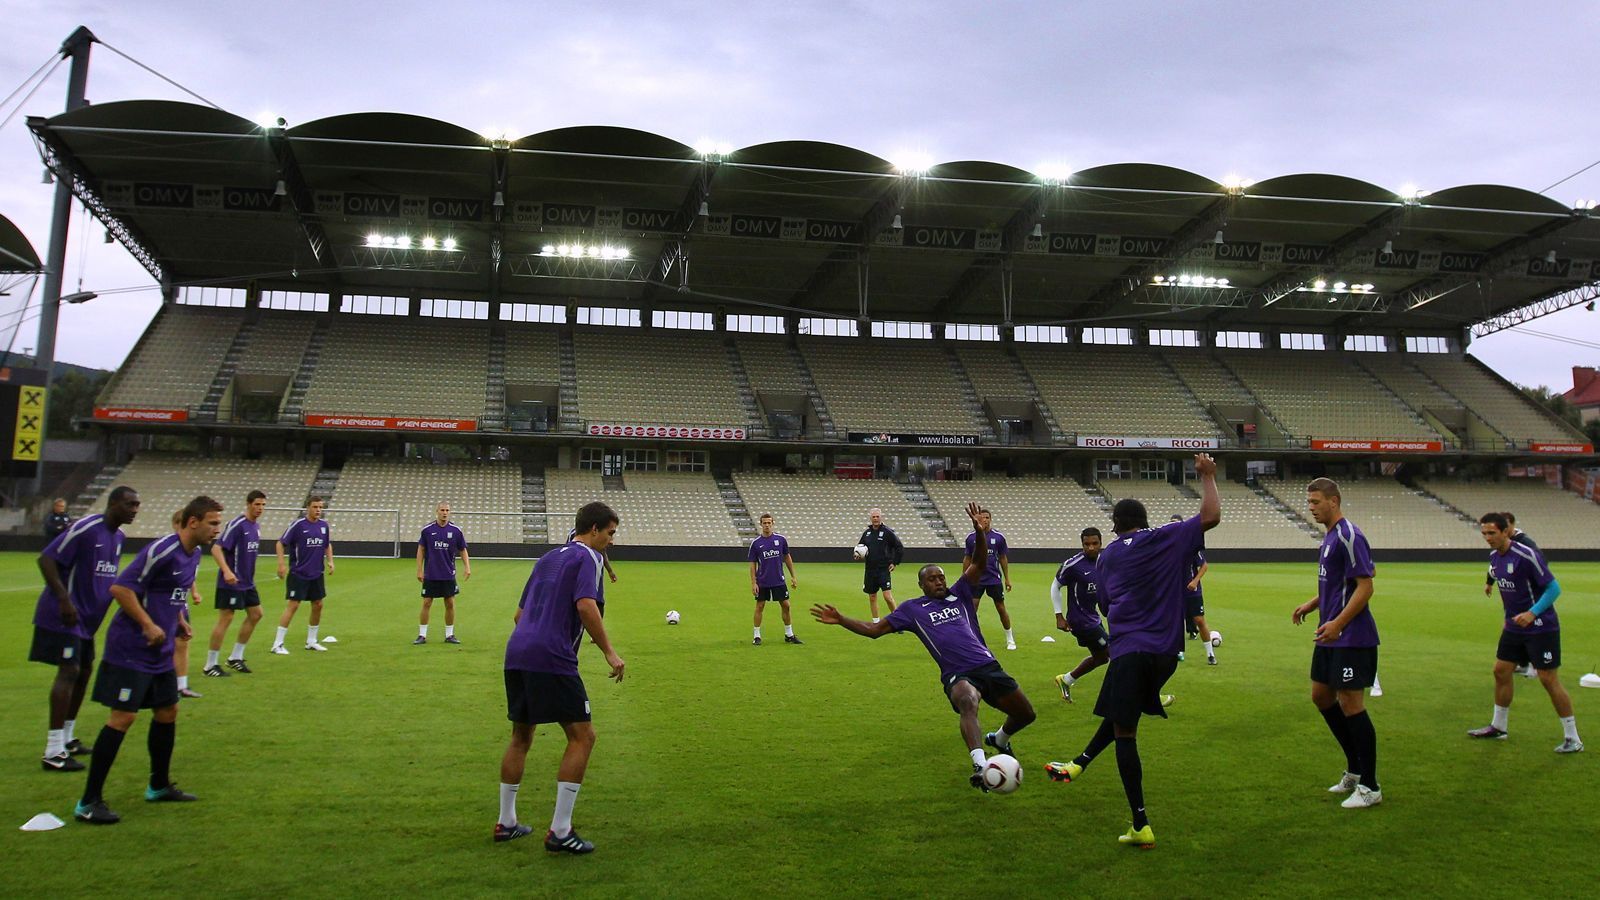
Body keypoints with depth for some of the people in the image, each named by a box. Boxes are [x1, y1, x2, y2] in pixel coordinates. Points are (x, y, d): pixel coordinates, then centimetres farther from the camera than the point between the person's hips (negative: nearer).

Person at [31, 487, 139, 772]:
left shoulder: (118, 535, 9)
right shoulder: (85, 528, -19)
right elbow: (46, 559, -20)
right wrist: (64, 599, -27)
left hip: (87, 617, 10)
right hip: (64, 616, -9)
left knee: (84, 670, 14)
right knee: (69, 671, -12)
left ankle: (67, 738, 29)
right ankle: (53, 753, -8)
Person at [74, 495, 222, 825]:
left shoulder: (193, 554, 8)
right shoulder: (161, 550, -21)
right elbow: (120, 588, -22)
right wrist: (149, 626, -21)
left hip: (160, 651, 9)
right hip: (130, 649, -9)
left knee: (168, 712, 14)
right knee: (123, 718, -9)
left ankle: (159, 786, 28)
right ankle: (88, 803, 0)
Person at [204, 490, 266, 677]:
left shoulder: (257, 525, 8)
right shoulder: (237, 524, -18)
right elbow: (216, 549, -22)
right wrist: (226, 571, -33)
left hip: (248, 582, 9)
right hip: (232, 582, -9)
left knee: (255, 615, 12)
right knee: (225, 619, -5)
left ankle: (235, 658, 22)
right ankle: (209, 666, 5)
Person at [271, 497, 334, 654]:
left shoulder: (323, 525, 4)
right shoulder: (298, 524, -12)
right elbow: (281, 543, -9)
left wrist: (330, 561, 5)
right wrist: (281, 564, -17)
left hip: (317, 574, 6)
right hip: (298, 574, -6)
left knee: (318, 605, 9)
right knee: (293, 606, -8)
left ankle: (311, 641, 23)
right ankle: (277, 644, 0)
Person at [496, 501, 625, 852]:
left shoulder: (549, 557, 23)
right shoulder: (588, 557, -1)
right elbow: (585, 606, -18)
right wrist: (609, 652, -15)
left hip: (516, 653, 9)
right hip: (552, 659, -9)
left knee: (521, 736, 21)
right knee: (582, 736, -1)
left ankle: (506, 822, 29)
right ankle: (560, 831, -2)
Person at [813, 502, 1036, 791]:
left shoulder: (959, 594, 13)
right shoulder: (912, 608, 9)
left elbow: (979, 564, 1)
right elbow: (874, 629, 9)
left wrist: (980, 532, -16)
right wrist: (841, 620, -2)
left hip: (988, 666, 4)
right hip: (957, 675, -4)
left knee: (1026, 714, 10)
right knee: (968, 702, -39)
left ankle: (998, 739, 44)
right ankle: (980, 766, -53)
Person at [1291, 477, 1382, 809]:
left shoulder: (1348, 536, -16)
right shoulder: (1330, 536, 13)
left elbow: (1365, 586, -21)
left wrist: (1338, 623, -27)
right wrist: (1312, 604, 14)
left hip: (1351, 637, -10)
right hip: (1331, 636, 10)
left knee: (1351, 704, -4)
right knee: (1321, 696, 15)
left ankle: (1369, 787, 8)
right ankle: (1355, 770, 29)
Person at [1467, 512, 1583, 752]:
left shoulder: (1526, 555, -21)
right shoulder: (1494, 557, 4)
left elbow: (1554, 588, -20)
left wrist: (1532, 613, -29)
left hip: (1541, 627, -8)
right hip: (1514, 626, 8)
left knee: (1548, 679, -5)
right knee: (1501, 671, 9)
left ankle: (1573, 739, 7)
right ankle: (1498, 726, 23)